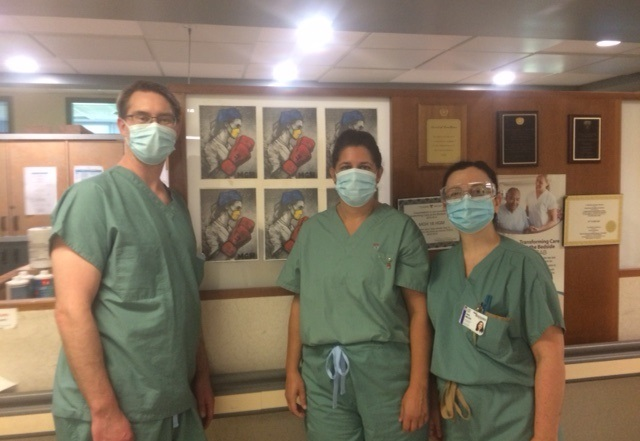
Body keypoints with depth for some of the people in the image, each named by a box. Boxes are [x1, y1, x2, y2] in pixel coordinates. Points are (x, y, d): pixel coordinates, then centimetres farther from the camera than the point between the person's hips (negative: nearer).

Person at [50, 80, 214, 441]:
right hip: (113, 411, -6)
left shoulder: (177, 205, 8)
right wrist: (105, 412, -18)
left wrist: (202, 375, 14)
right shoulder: (94, 196, -13)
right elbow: (71, 310, -18)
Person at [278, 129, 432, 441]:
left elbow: (418, 311, -5)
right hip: (321, 371, 3)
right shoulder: (312, 230, 6)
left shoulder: (401, 228, -3)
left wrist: (418, 386, -9)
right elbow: (300, 303, 8)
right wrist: (292, 371, 5)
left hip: (384, 368, -2)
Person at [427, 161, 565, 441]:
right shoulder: (440, 264, 0)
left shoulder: (522, 264, -14)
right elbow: (440, 341, 7)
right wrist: (434, 404, 6)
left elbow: (550, 354, -15)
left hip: (510, 418, -5)